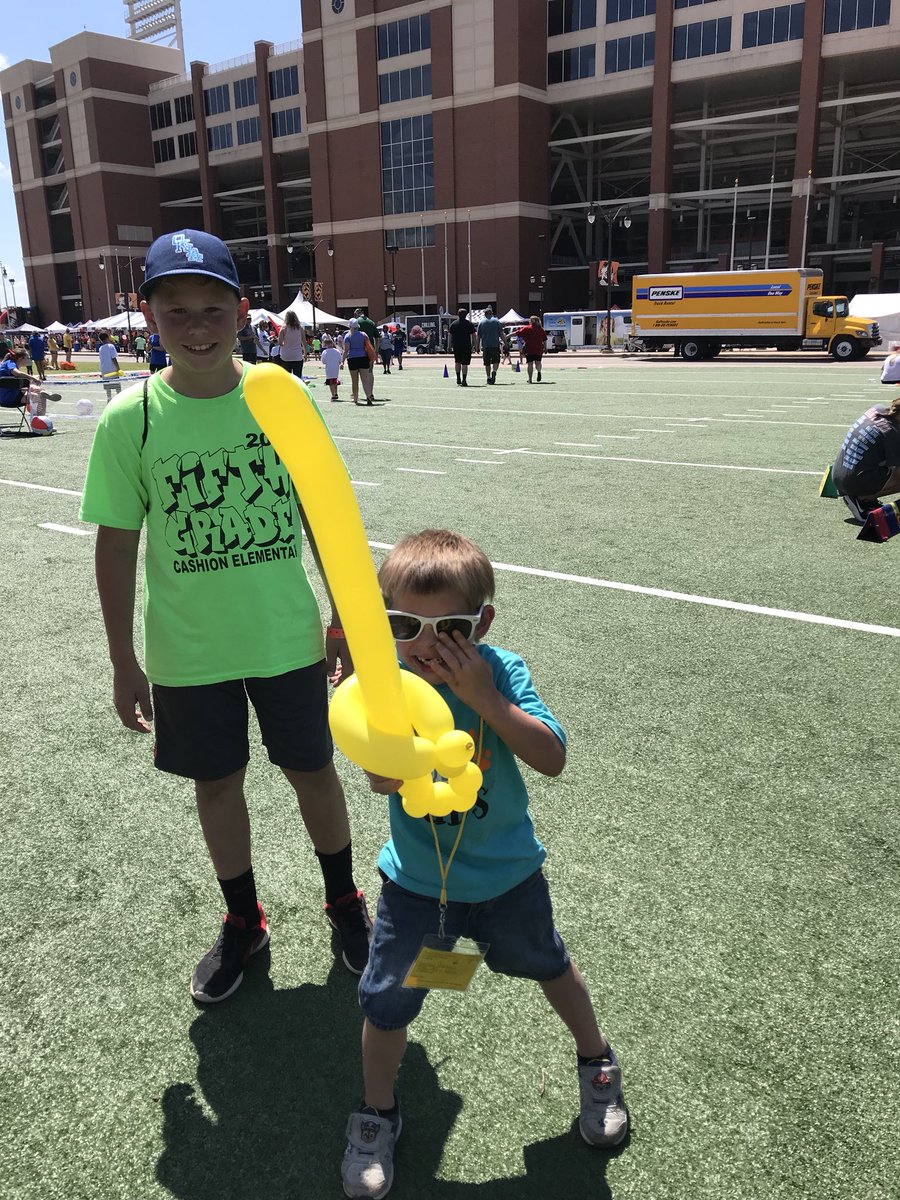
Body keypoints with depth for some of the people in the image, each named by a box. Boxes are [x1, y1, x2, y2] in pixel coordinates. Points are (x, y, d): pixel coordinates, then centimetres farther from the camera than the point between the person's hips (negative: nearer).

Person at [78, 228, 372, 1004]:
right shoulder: (130, 419, -11)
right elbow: (117, 545, -4)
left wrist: (343, 619, 2)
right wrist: (124, 663, -1)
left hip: (287, 638, 0)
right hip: (186, 650, 0)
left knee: (313, 770, 13)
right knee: (217, 783, 15)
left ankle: (345, 903, 39)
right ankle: (243, 922, 40)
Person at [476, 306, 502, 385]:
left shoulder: (481, 322, 5)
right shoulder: (496, 321, 3)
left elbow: (478, 336, 5)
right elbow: (501, 334, 0)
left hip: (485, 345, 1)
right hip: (495, 345, -1)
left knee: (487, 363, 8)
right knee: (496, 361, 6)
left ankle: (489, 378, 7)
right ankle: (494, 371, -20)